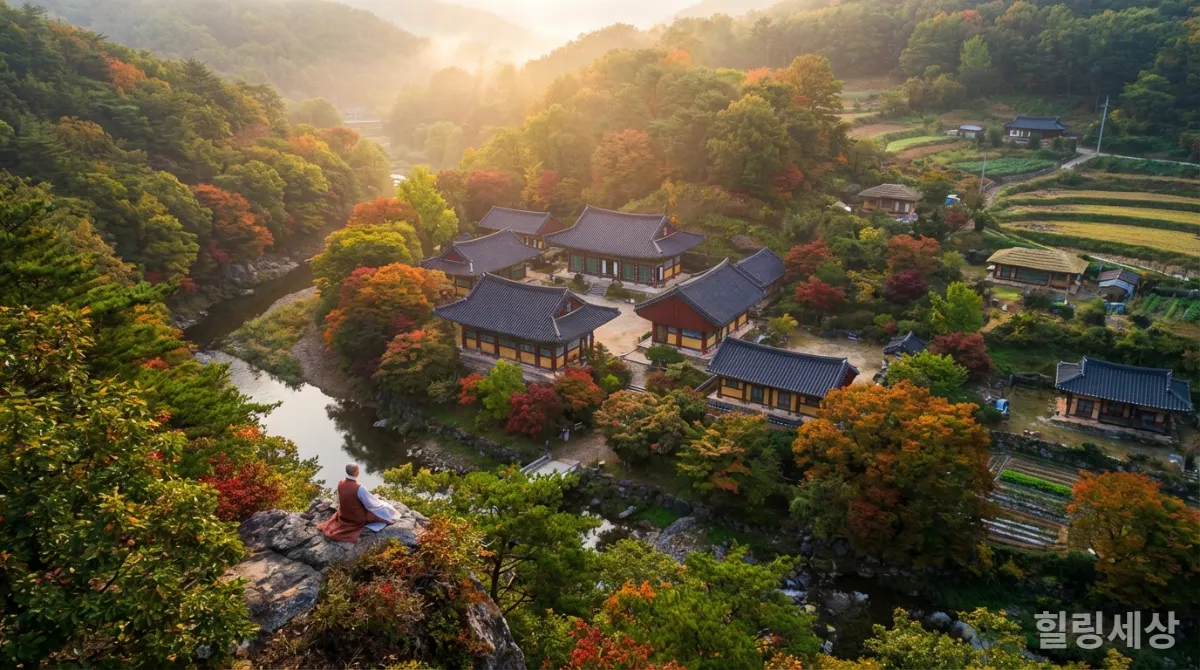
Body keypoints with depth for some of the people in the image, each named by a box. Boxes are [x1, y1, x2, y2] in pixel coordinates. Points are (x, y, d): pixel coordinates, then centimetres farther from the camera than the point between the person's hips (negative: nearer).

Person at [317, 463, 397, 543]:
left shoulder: (340, 483, -15)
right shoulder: (359, 488, -34)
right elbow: (370, 504, -19)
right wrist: (380, 503, 3)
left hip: (343, 515, 6)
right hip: (358, 518, -6)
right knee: (382, 508, 15)